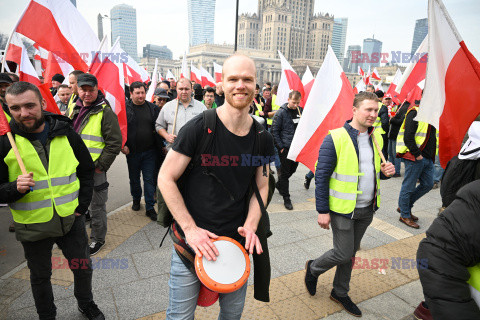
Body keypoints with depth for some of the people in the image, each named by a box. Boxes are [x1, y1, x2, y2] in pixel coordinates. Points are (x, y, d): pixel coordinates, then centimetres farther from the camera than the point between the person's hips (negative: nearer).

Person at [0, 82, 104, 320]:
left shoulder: (66, 135, -5)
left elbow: (87, 171, 5)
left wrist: (82, 205, -1)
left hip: (71, 220, 1)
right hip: (33, 226, -1)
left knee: (83, 267, 16)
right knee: (40, 276, 20)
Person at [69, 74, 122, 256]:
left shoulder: (105, 112, -12)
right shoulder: (76, 109, 11)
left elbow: (114, 143, -16)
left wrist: (100, 165, -16)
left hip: (94, 169, -7)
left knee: (96, 207, 6)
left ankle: (97, 239, 23)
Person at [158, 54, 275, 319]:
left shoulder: (263, 138, -2)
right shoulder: (199, 128, -15)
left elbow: (262, 186, 8)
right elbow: (165, 178, -10)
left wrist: (250, 225, -7)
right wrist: (190, 229, -15)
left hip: (237, 243, 4)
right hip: (191, 240, -3)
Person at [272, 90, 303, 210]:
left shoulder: (300, 111, 7)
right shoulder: (281, 112, -11)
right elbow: (274, 131, -10)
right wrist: (281, 146, -13)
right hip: (285, 147, -6)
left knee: (293, 169, 17)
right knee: (285, 172, 1)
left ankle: (279, 184, 43)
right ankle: (286, 198, 12)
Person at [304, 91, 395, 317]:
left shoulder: (376, 137, 6)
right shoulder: (335, 138, -16)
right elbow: (321, 176, -15)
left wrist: (385, 170, -4)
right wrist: (322, 210, -16)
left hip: (366, 209, 7)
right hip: (343, 208, -6)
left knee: (351, 252, 18)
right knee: (344, 254, 0)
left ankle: (340, 292, 38)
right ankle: (314, 268, 31)